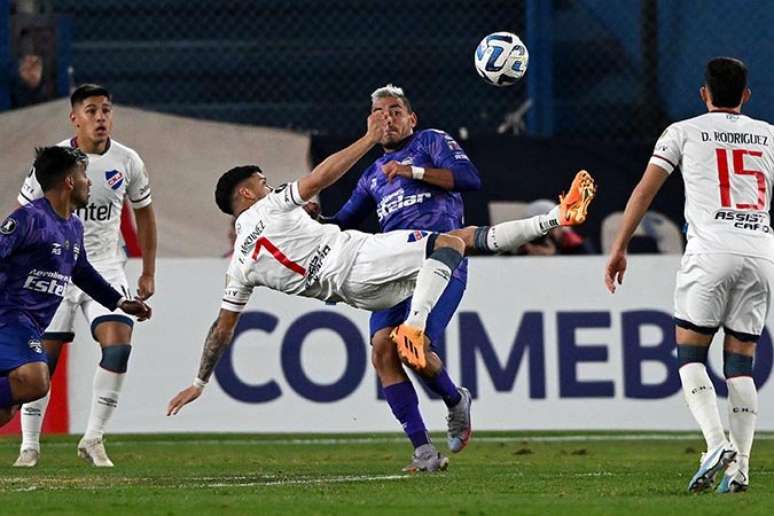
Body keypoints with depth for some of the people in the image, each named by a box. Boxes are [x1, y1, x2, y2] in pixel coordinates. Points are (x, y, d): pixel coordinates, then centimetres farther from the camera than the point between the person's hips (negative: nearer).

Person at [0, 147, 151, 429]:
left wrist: (120, 302, 35)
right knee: (34, 383, -30)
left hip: (32, 327, 9)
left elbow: (82, 273, 33)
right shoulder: (30, 218, -13)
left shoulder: (74, 228, 17)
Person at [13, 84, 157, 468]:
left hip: (105, 267, 2)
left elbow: (144, 212, 14)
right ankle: (29, 445, 10)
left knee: (118, 346, -16)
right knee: (42, 357, -4)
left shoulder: (127, 162, -1)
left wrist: (148, 273, 12)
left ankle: (93, 439, -6)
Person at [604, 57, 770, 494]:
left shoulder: (685, 132, 10)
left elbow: (645, 191, 6)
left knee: (690, 353, 3)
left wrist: (619, 249, 8)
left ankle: (717, 443, -17)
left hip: (712, 249, -3)